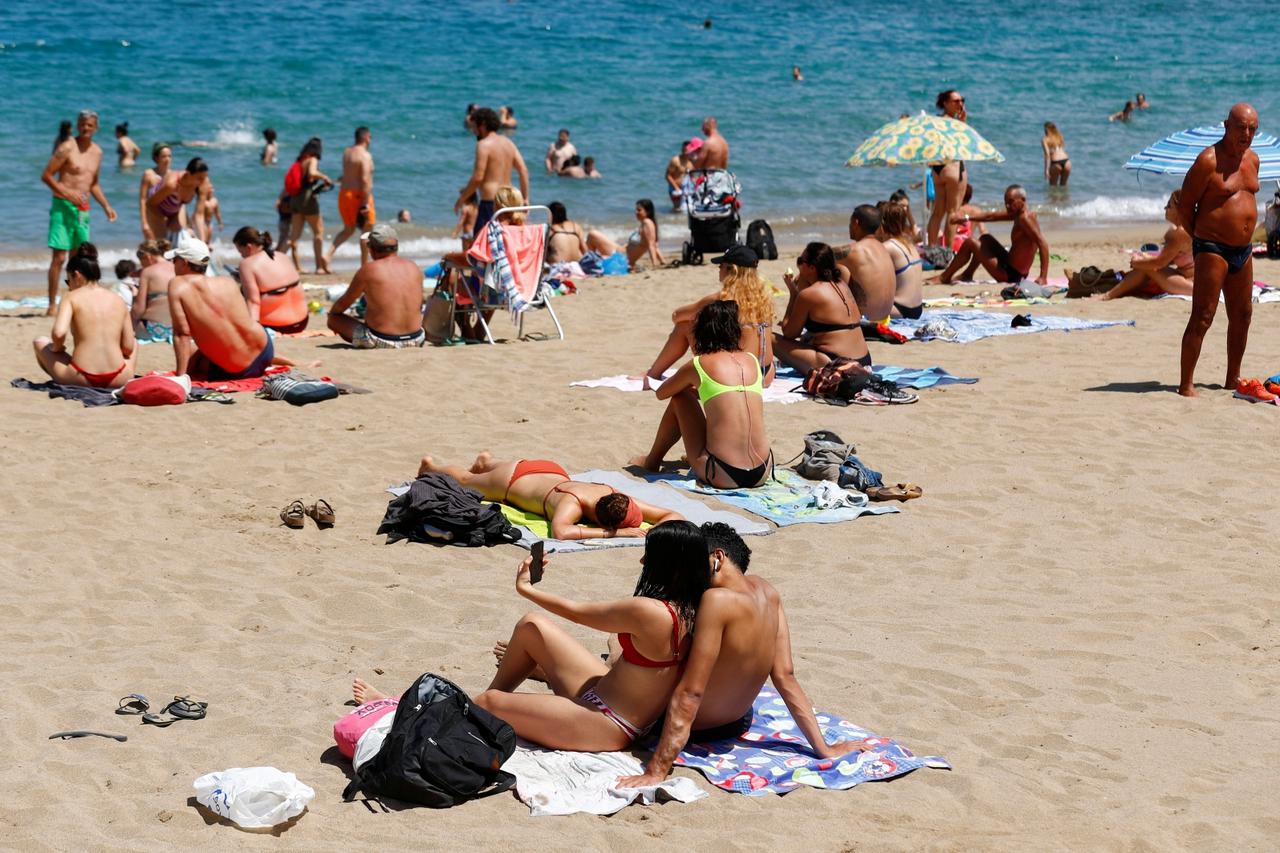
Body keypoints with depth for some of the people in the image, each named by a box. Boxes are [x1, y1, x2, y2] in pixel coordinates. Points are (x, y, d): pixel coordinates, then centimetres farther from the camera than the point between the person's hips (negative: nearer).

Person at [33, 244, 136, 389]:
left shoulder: (72, 297, -1)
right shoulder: (117, 300, 9)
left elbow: (58, 333, -17)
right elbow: (128, 348, 7)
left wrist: (57, 348, 5)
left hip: (82, 379, -2)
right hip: (118, 380, 2)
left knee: (40, 342, 25)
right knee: (134, 343, 38)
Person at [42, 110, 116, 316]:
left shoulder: (97, 152, 13)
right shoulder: (67, 148, -8)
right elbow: (46, 175, -11)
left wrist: (106, 206, 17)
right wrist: (68, 193, -21)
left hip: (82, 209, 7)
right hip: (63, 206, -7)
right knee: (59, 257, -8)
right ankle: (52, 305, -6)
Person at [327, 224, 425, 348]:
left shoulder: (369, 270, -10)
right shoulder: (414, 268, 4)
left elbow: (344, 303, 2)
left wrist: (331, 313, 25)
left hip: (381, 342, -5)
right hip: (415, 340, 5)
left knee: (334, 319, 10)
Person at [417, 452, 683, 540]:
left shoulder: (617, 498, -34)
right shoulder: (572, 503, -48)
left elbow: (674, 516, -29)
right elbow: (559, 532, -67)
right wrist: (614, 533, -62)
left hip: (552, 471, 5)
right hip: (511, 481, -4)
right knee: (466, 481, 29)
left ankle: (486, 461, 71)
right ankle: (431, 466, 57)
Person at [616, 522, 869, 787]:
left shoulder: (718, 599, -34)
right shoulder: (767, 593, -13)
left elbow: (690, 693, -35)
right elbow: (785, 676, -11)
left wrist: (655, 771, -34)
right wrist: (823, 748, -4)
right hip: (738, 722, 7)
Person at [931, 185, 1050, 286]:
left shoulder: (1024, 218, -21)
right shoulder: (1017, 213, 7)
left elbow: (1043, 243, -30)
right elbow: (991, 217, 19)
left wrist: (1043, 277, -36)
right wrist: (967, 218, 13)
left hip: (1010, 275, -10)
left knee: (970, 243, -4)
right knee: (985, 239, 30)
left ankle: (943, 278, 6)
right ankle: (967, 275, 31)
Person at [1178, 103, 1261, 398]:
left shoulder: (1252, 158, 11)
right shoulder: (1209, 160, -13)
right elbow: (1184, 206, -9)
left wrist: (1243, 241, 18)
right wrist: (1202, 238, 1)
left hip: (1243, 250, 8)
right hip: (1213, 249, -8)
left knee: (1242, 316, 15)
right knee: (1202, 318, -9)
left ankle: (1233, 379, 29)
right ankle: (1186, 384, -6)